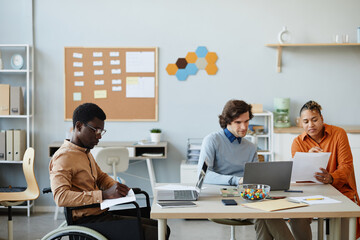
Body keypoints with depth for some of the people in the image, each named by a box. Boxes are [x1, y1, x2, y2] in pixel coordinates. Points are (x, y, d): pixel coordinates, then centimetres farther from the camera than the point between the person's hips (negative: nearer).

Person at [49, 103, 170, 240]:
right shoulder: (63, 157, -13)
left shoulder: (86, 153, 19)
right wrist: (104, 194, -31)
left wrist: (117, 187, 7)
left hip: (102, 214, 10)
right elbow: (60, 197, -26)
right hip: (87, 221, -10)